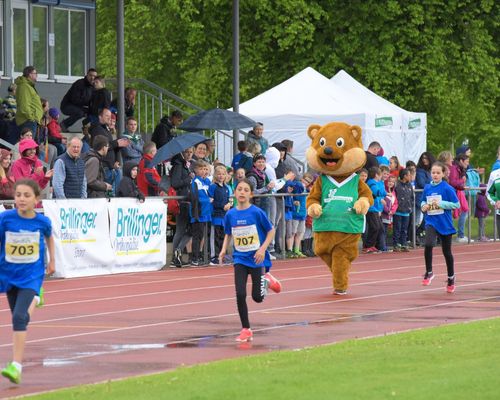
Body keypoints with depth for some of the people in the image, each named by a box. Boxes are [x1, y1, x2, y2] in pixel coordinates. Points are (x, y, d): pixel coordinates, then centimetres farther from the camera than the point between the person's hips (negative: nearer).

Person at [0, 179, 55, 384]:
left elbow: (49, 237, 15)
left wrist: (52, 260, 16)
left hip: (31, 276, -2)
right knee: (18, 317, 18)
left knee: (20, 317, -19)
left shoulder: (42, 221, -9)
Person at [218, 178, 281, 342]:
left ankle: (266, 280, 35)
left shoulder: (257, 212, -12)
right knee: (240, 295, -8)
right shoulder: (230, 215, -1)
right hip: (240, 259, 2)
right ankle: (246, 330, 5)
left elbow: (271, 231, -3)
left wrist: (263, 249, -15)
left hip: (256, 259, -2)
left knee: (257, 297, 1)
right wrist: (224, 249, -2)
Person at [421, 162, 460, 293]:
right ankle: (429, 272, -6)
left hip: (445, 224, -2)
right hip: (431, 222, 2)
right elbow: (423, 202, 16)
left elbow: (456, 204, -10)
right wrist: (424, 206, -6)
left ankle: (451, 278, 30)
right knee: (428, 245, -24)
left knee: (447, 251, 11)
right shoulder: (427, 188, 2)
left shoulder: (447, 188, -10)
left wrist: (441, 204, -19)